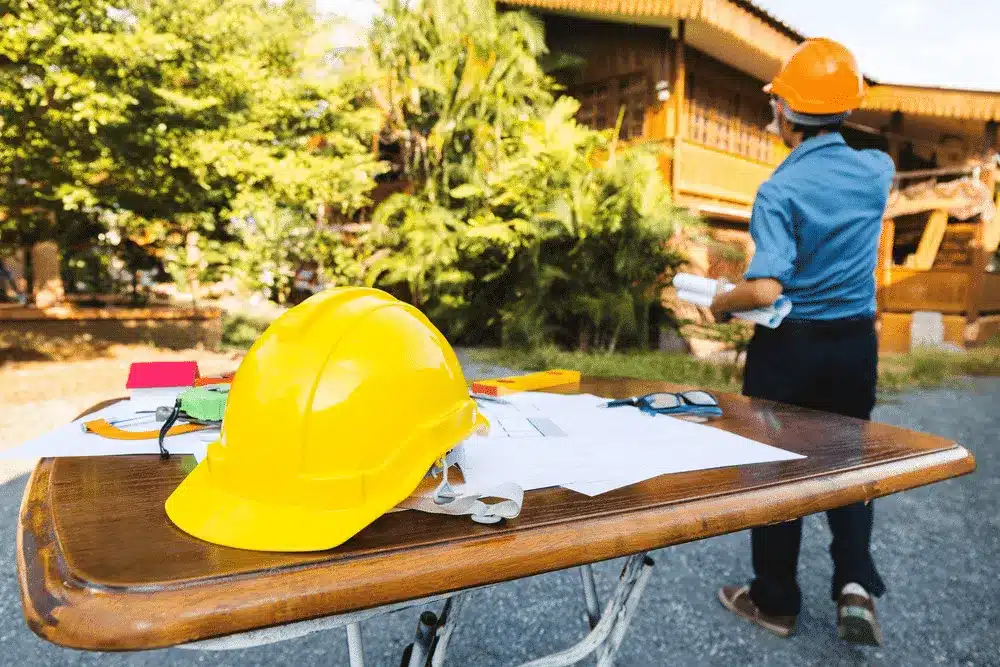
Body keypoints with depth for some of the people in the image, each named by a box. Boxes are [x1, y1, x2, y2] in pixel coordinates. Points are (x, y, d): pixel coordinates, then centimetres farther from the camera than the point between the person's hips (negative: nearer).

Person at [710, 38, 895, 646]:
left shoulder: (779, 191, -17)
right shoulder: (876, 170, 0)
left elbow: (767, 290, -26)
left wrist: (722, 303, -7)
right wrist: (834, 138, 35)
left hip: (788, 346, -5)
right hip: (856, 344, 5)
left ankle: (776, 602, 23)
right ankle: (856, 584, 8)